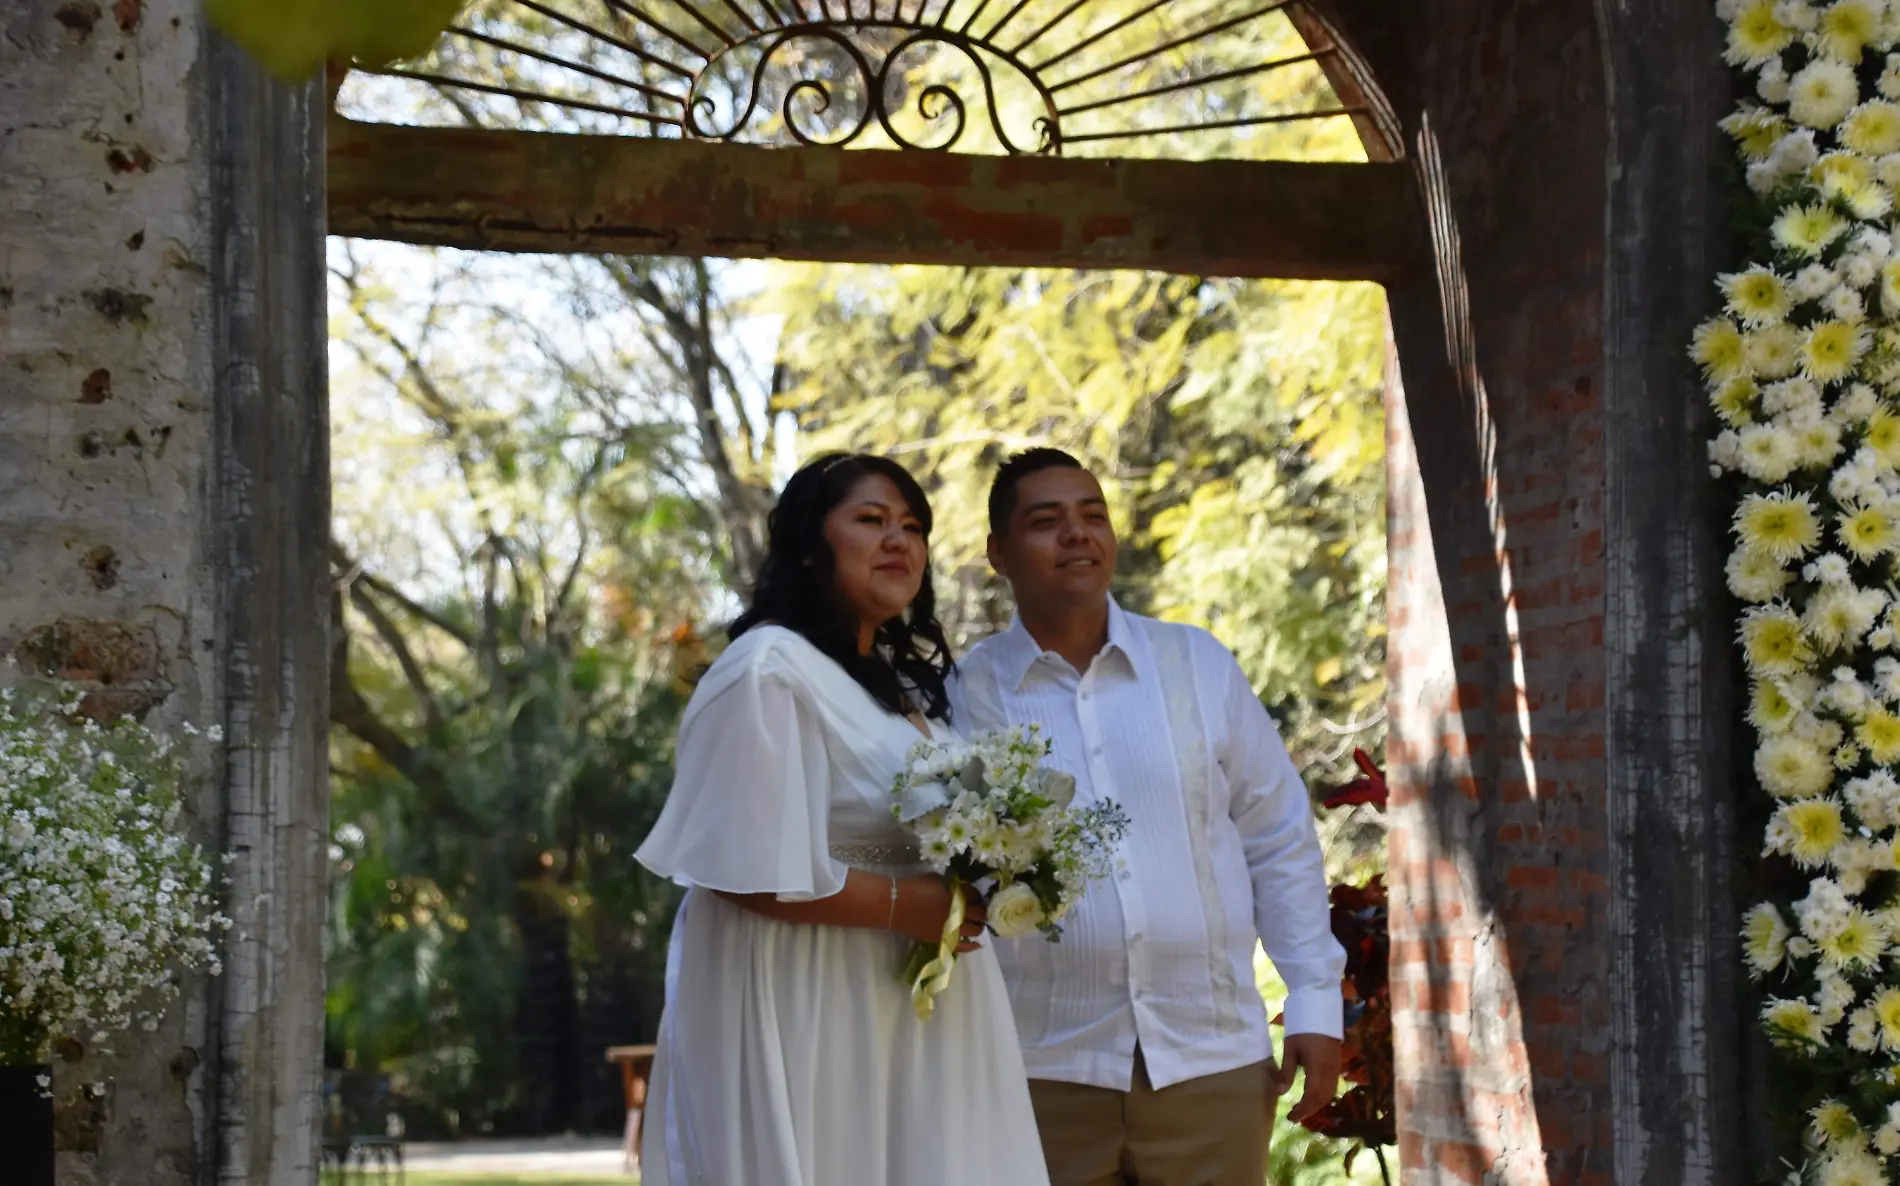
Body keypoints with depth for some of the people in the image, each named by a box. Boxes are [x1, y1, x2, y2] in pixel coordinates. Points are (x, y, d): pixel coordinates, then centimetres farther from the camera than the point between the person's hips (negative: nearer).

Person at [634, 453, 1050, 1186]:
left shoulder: (907, 681, 16)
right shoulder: (770, 671, -13)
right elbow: (746, 870, -19)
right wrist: (899, 906, -17)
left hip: (913, 1012, 9)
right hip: (810, 1017, -9)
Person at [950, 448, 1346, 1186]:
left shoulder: (1200, 667, 7)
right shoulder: (965, 696, 1)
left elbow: (1281, 842, 10)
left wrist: (1315, 1001, 5)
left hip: (1211, 1060, 2)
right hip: (1045, 1070, -1)